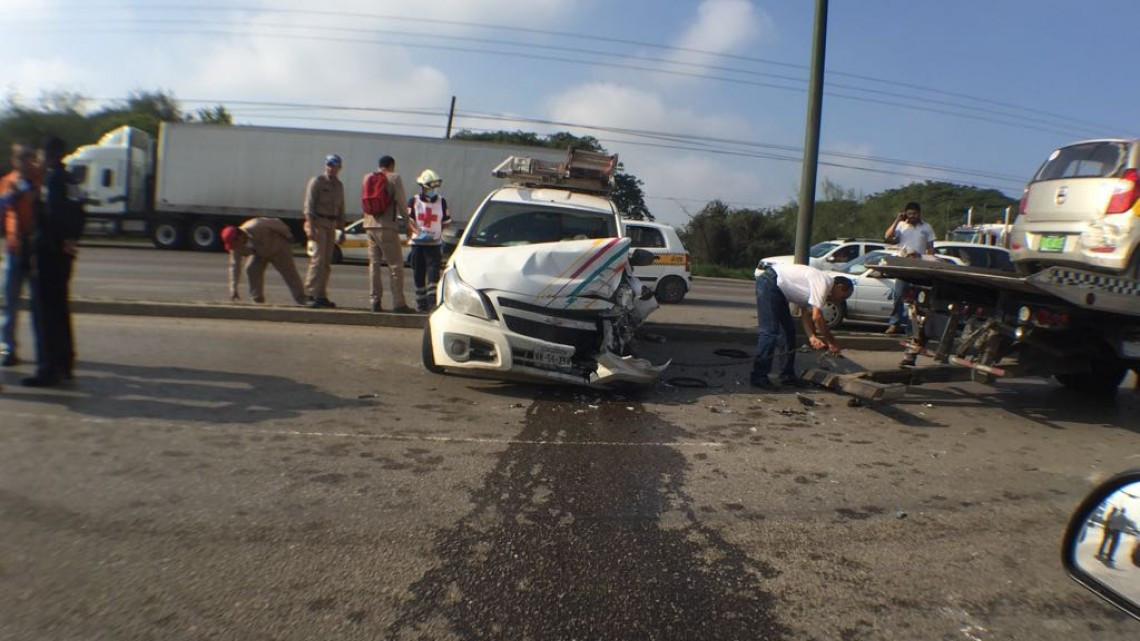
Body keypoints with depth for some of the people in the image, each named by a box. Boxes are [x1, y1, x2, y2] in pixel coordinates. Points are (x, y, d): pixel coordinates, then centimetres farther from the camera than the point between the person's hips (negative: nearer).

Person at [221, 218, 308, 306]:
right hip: (260, 254, 5)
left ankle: (302, 301, -3)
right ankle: (257, 300, -3)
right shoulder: (237, 247, -20)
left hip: (278, 247, -5)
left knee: (289, 273, -7)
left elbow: (276, 223, -26)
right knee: (251, 270, -12)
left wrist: (288, 235, -10)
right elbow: (235, 266, -17)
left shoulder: (256, 227, -39)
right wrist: (233, 289, -22)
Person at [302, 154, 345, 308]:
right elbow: (309, 205, -9)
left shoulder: (339, 185, 17)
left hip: (331, 225, 7)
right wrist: (310, 227, -18)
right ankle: (311, 294, -14)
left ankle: (321, 295, 11)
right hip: (318, 223, -7)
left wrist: (342, 229, 16)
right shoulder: (317, 181, -3)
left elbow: (341, 209, 21)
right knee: (318, 259, -15)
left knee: (327, 262, 6)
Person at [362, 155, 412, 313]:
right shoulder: (394, 178, -3)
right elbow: (402, 202, -5)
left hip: (369, 226, 6)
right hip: (387, 226, -6)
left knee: (374, 263, 10)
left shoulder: (367, 178, 13)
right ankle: (398, 303, -6)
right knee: (395, 265, -3)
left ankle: (375, 301, 8)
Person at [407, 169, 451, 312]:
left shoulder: (441, 201, 6)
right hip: (418, 243, 1)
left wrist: (439, 235, 3)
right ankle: (420, 302, 17)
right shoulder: (414, 201, 3)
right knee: (418, 274, 6)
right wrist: (418, 233, -21)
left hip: (435, 243, 0)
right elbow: (409, 221, -5)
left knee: (433, 272, -12)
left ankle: (432, 301, -11)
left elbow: (446, 222, 13)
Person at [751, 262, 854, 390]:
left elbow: (806, 314, 8)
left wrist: (812, 337, -6)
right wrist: (832, 342, -13)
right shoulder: (823, 283, -17)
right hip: (769, 283, -11)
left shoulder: (819, 284, 12)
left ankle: (787, 375, 17)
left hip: (778, 289, 11)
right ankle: (759, 376, -10)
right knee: (770, 332, -14)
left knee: (788, 331, 11)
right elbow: (817, 317, -22)